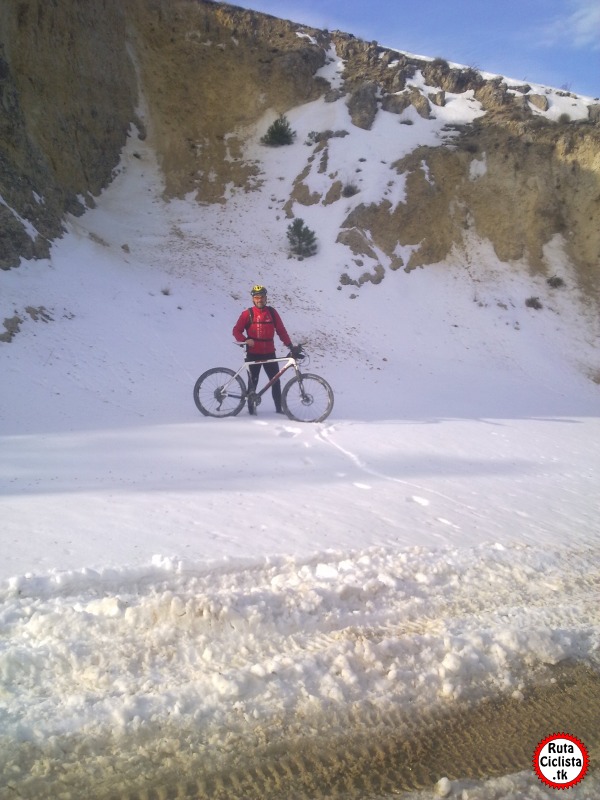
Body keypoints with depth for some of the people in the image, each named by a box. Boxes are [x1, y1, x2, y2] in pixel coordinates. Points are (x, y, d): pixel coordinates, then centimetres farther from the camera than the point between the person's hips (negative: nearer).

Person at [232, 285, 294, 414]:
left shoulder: (272, 312, 4)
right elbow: (236, 330, -3)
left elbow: (281, 330, 5)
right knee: (253, 381, 5)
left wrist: (289, 345, -3)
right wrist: (245, 340, -20)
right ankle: (251, 406, 19)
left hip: (269, 353, 2)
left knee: (276, 381, 1)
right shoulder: (248, 314, -3)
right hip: (253, 354, -2)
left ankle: (279, 408, 8)